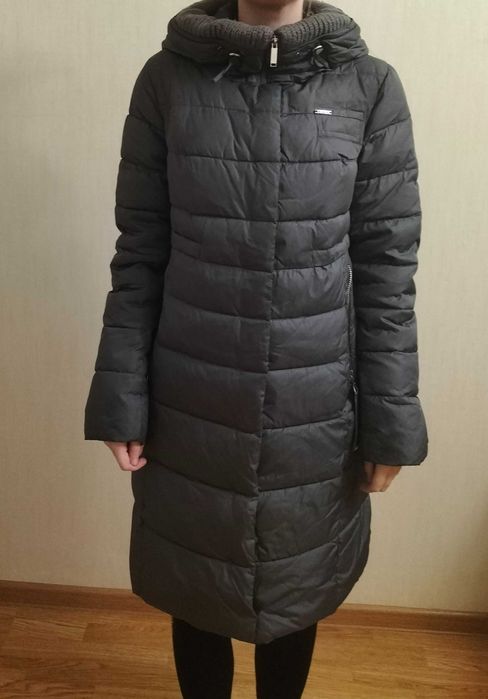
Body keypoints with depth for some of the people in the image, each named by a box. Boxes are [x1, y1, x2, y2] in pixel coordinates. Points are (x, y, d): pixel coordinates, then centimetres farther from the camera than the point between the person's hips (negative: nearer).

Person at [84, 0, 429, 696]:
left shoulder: (371, 87, -1)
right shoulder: (167, 79, -1)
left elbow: (388, 266, -2)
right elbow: (138, 254, -1)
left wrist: (390, 418, -3)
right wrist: (122, 398, -3)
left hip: (314, 408, 0)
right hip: (190, 405, 0)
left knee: (297, 587, 18)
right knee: (194, 585, 17)